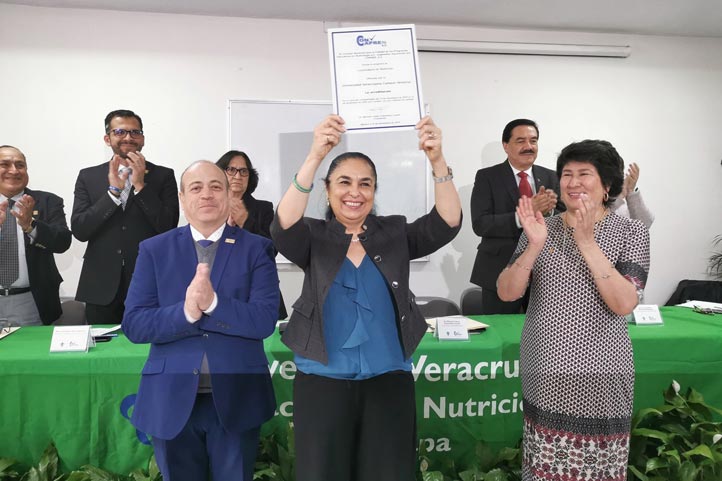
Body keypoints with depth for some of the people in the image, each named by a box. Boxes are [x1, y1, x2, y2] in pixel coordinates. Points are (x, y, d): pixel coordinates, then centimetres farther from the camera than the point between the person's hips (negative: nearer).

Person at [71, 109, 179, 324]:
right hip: (101, 288, 2)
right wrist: (113, 191, -13)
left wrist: (140, 185, -14)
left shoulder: (163, 176, 1)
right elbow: (79, 230, -4)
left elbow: (169, 227, -9)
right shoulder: (88, 176, 6)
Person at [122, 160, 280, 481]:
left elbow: (265, 320, -12)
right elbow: (133, 324, -6)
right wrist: (186, 312, -23)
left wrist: (213, 303, -26)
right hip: (172, 400, 1)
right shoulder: (154, 250, 1)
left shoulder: (256, 249, -3)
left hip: (236, 400, -1)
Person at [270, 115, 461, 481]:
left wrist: (437, 161, -29)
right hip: (322, 382, -1)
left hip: (388, 381, 1)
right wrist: (315, 156, -35)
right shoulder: (314, 237, -1)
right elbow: (282, 227, -22)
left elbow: (447, 224, -13)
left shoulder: (395, 233, 3)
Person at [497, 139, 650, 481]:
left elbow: (624, 304, -17)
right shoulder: (541, 228, 1)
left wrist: (586, 241, -23)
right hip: (543, 372, 2)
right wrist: (535, 245, -21)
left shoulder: (631, 232, -4)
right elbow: (507, 293, -7)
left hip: (600, 375, -1)